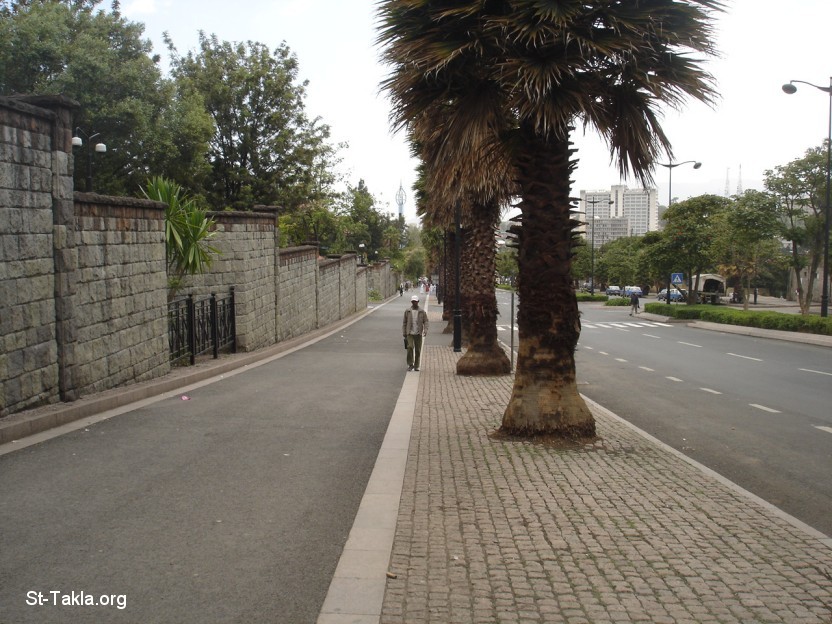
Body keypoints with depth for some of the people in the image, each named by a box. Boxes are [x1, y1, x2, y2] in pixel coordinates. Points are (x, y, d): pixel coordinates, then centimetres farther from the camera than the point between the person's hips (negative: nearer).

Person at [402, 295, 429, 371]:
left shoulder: (422, 312, 4)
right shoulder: (407, 311, 5)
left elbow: (425, 321, 2)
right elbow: (404, 323, 10)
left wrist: (425, 331, -13)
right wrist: (404, 334, 7)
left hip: (418, 333, 1)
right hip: (410, 333, -1)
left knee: (418, 350, 4)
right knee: (410, 347, -18)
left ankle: (416, 366, 14)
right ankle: (410, 364, -10)